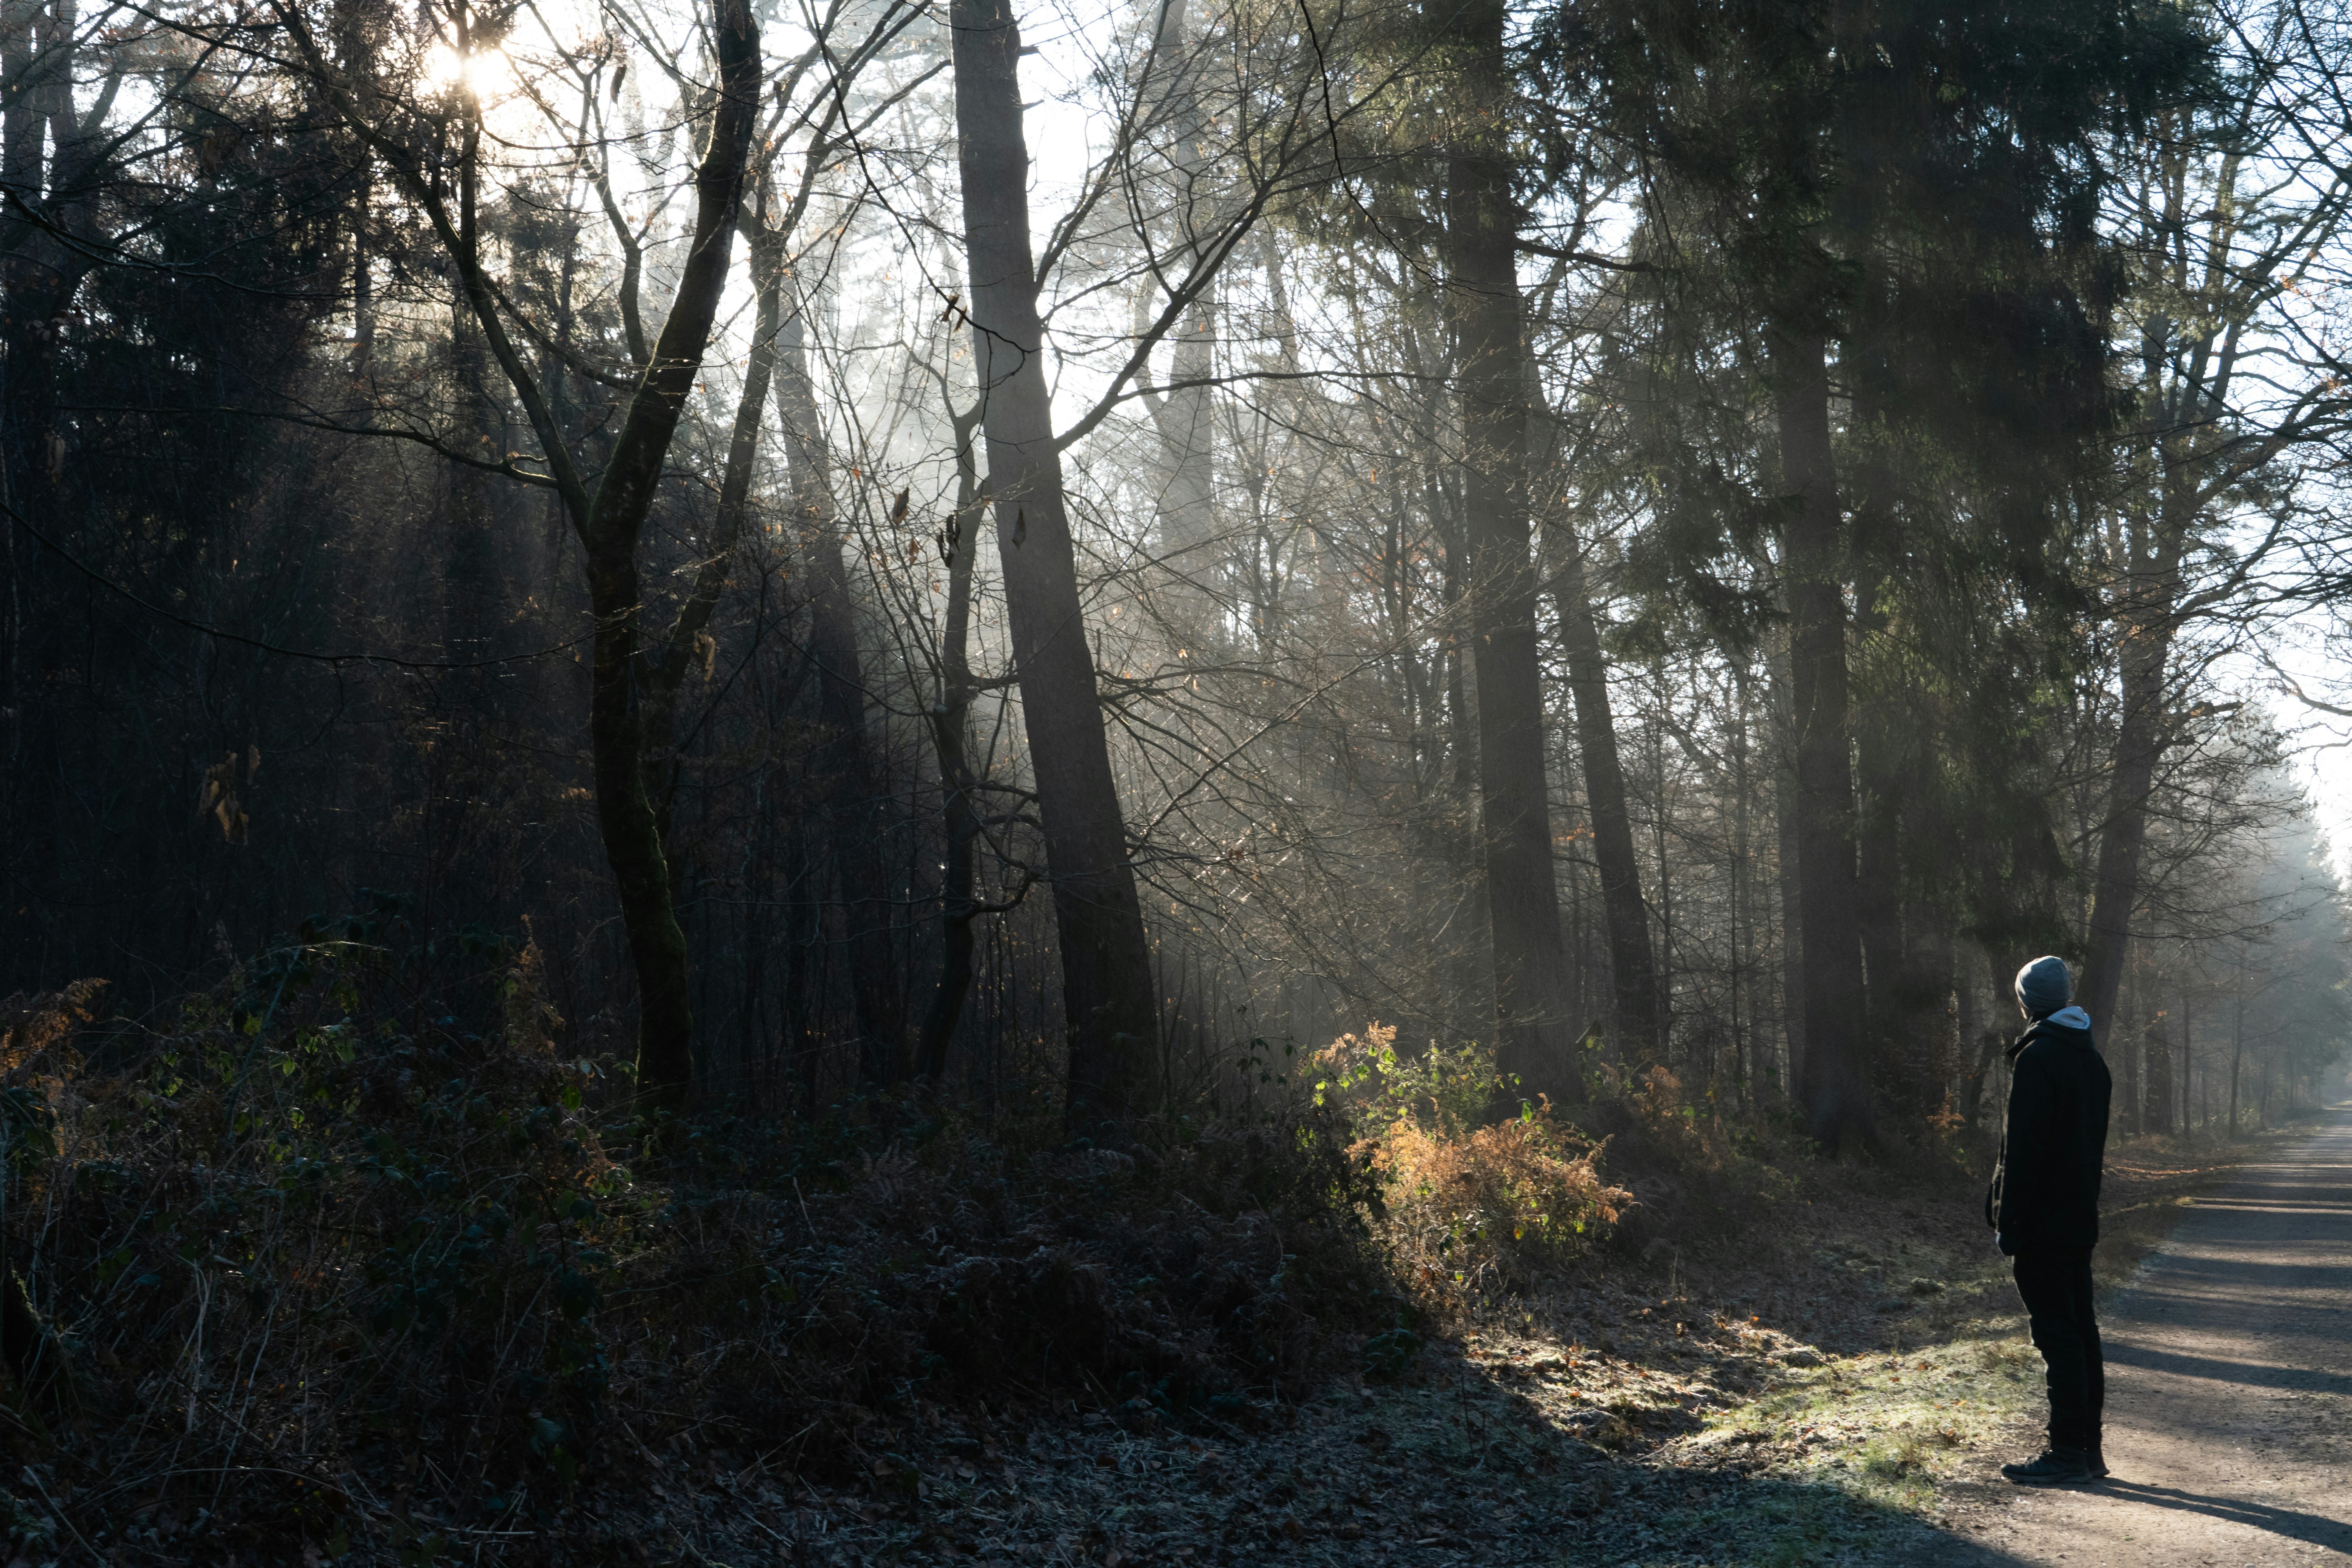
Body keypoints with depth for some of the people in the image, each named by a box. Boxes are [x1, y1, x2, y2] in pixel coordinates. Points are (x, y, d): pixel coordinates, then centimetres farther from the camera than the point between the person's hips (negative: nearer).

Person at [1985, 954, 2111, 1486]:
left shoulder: (2037, 1057, -15)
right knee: (2080, 1329, 12)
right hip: (2080, 1219, 9)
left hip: (2041, 1223, -9)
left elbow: (2022, 1148, -19)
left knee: (2056, 1334, -6)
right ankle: (2088, 1448, 17)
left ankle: (2069, 1452, -4)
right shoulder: (2090, 1058, 13)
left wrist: (2008, 1222, -15)